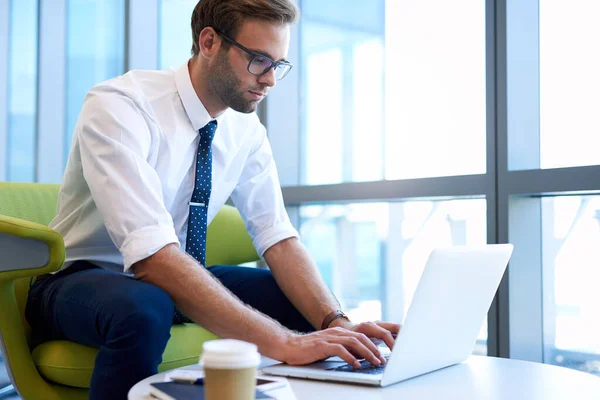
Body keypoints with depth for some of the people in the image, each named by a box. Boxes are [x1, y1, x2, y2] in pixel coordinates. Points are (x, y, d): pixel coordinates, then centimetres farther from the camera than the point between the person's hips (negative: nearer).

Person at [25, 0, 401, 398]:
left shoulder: (245, 128, -5)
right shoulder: (117, 106, -27)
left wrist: (336, 323, -27)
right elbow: (152, 256, -38)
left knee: (312, 308, -10)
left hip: (172, 277, 6)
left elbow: (278, 236, -8)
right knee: (144, 310, -38)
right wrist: (282, 342, -44)